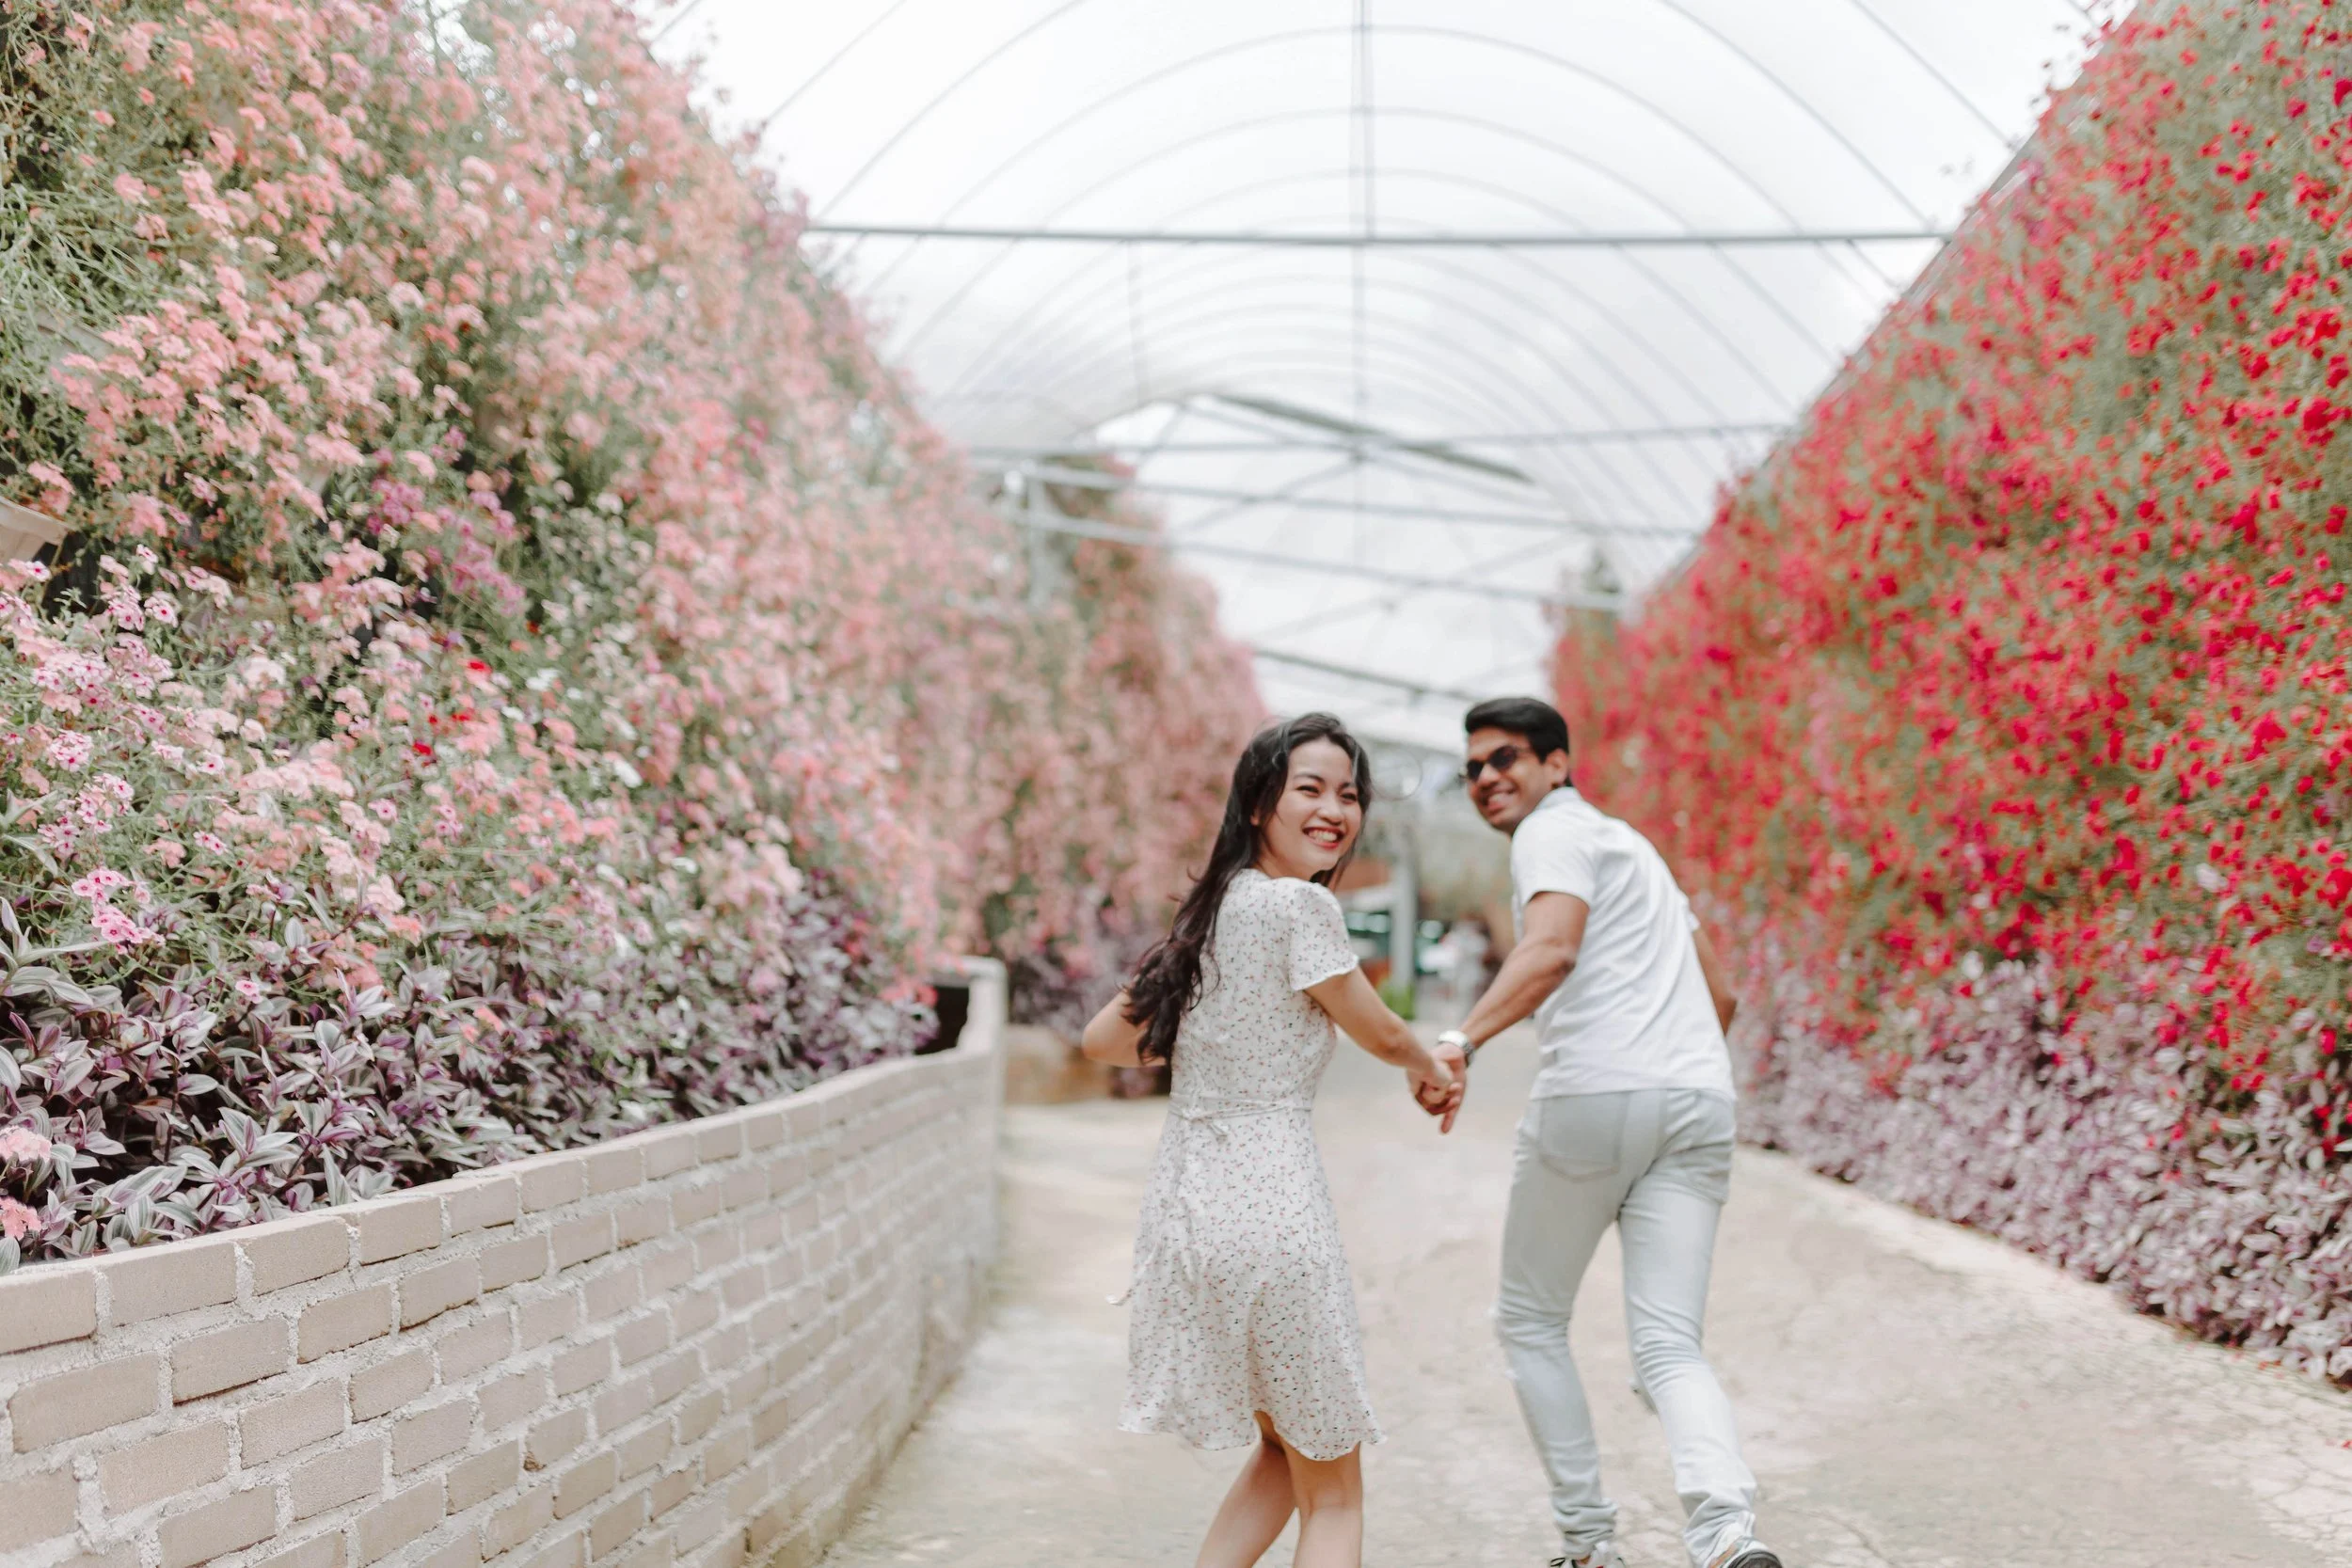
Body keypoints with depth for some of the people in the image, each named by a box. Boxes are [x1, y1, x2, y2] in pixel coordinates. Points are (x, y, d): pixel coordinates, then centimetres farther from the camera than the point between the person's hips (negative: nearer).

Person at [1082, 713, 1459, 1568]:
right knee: (1333, 1491, 7)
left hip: (1185, 1207, 8)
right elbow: (1380, 1031, -1)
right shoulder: (1301, 905, -13)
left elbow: (1104, 1038, 17)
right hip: (1270, 1208, -8)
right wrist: (1433, 1070, 21)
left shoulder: (1211, 910, 11)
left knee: (1283, 1452, 24)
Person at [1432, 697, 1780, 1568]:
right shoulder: (1629, 843, 29)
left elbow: (1551, 950, -21)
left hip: (1594, 1096, -7)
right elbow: (1720, 995, 31)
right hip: (1700, 1103, 7)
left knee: (1529, 1321, 11)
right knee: (1668, 1346, 0)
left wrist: (1461, 1041, -34)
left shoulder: (1555, 832, 1)